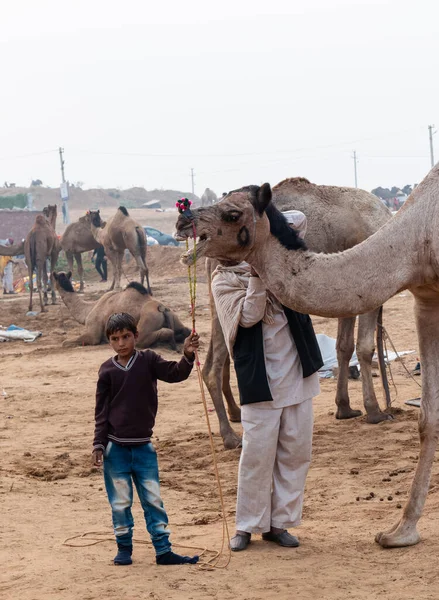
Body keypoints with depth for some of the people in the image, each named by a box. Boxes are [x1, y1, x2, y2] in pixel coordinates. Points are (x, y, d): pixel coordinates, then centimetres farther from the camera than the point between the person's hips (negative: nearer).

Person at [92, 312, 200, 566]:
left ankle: (163, 550, 8)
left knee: (153, 499, 4)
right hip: (115, 447, -1)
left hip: (144, 446, 1)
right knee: (120, 502, 6)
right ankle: (124, 548, 19)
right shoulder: (108, 370, -1)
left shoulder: (148, 361, -1)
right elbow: (102, 410, 3)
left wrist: (188, 356, -33)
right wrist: (99, 444, -2)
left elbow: (175, 373, -14)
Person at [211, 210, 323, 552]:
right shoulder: (224, 279, -4)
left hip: (297, 372, 5)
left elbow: (299, 219, 3)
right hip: (260, 378, -5)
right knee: (258, 452, -4)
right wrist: (256, 276, -23)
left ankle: (280, 522, 15)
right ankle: (248, 526, 10)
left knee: (296, 450, 6)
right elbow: (248, 316, -16)